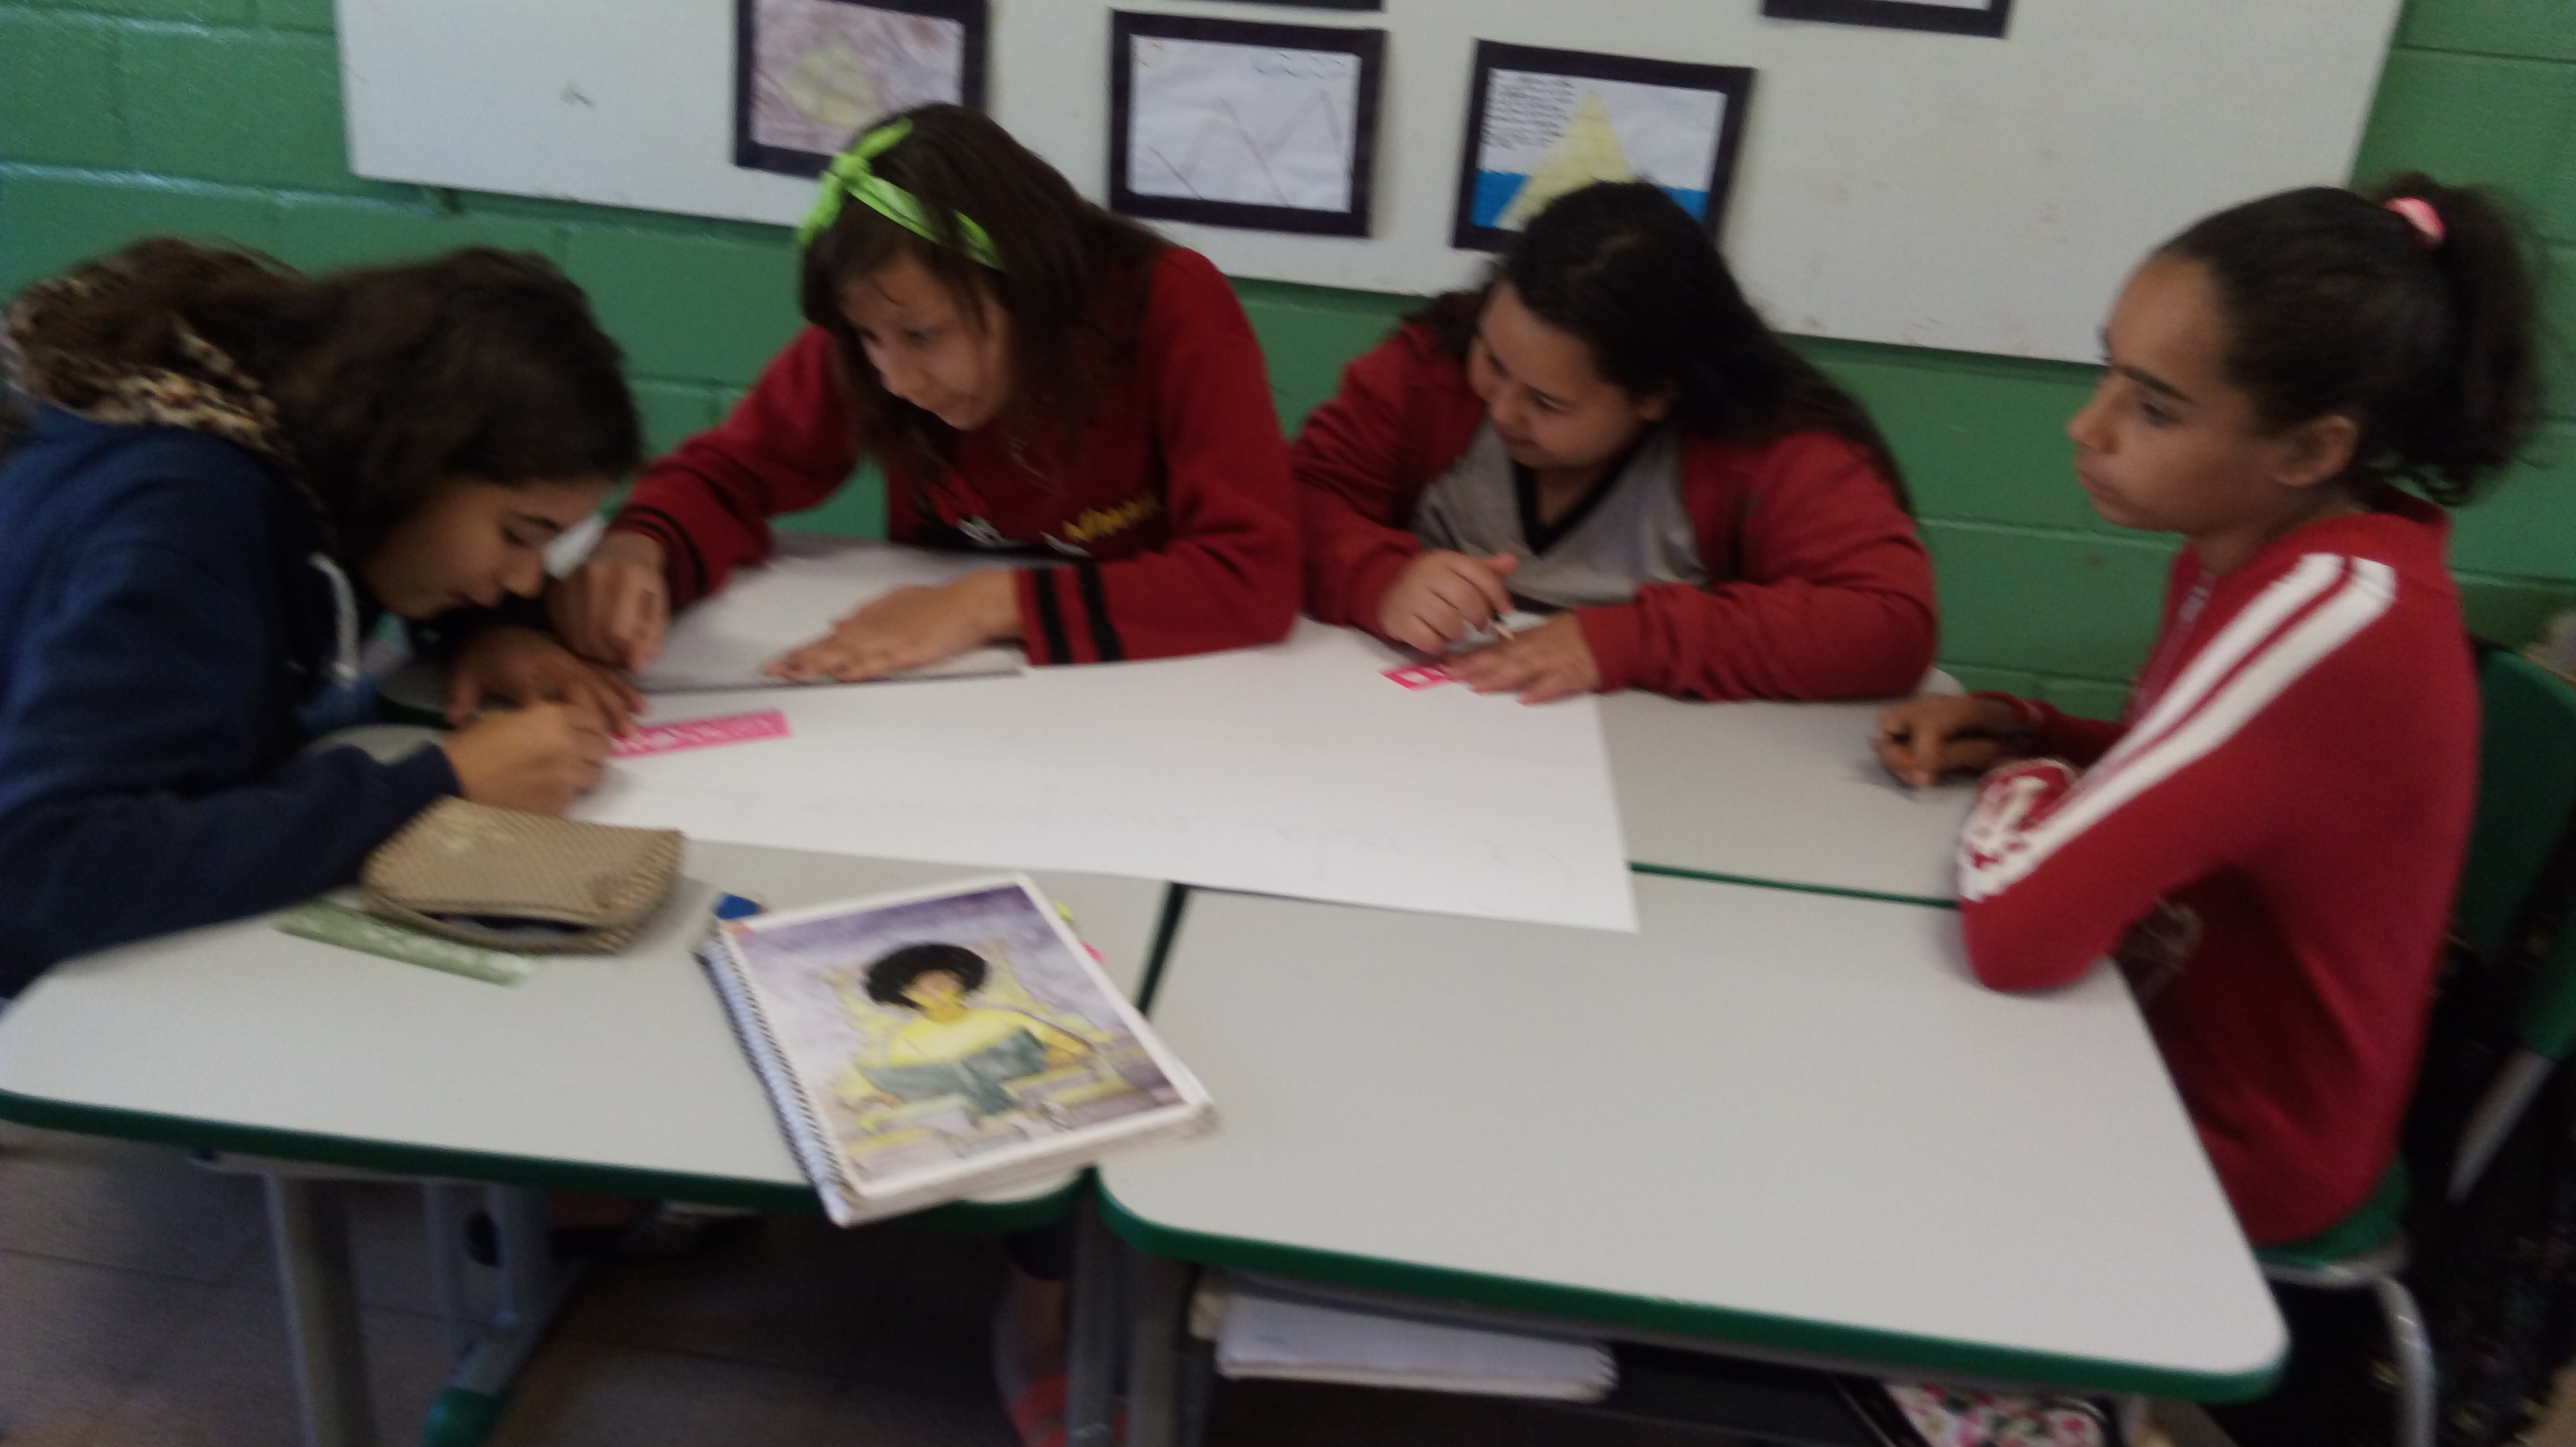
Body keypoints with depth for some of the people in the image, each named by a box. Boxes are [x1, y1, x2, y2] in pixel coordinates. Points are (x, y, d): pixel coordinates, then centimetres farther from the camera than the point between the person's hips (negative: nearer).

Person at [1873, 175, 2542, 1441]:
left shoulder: (2341, 614, -33)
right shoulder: (2276, 546, -5)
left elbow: (2016, 928, -40)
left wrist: (2020, 787, -18)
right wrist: (2019, 730, -7)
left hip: (2233, 1131, -8)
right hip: (2192, 1034, 8)